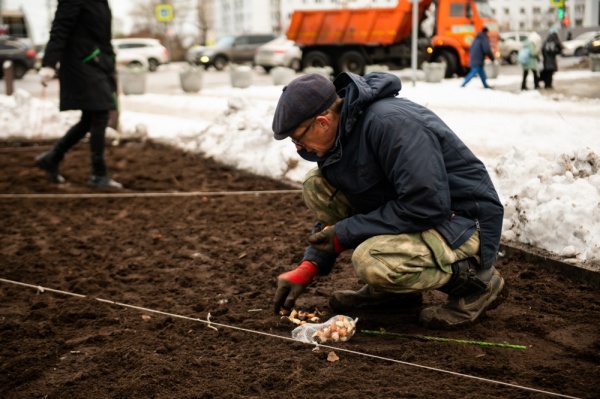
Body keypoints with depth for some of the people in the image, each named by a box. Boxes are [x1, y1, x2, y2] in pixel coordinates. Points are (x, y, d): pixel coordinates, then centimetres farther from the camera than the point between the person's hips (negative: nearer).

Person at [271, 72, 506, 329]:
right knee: (316, 186, 0)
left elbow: (425, 206, -31)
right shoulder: (338, 132, 0)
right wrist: (308, 267, 0)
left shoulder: (390, 123, -28)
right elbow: (332, 203, 12)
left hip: (464, 225, -9)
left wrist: (345, 233, -22)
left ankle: (476, 282, -6)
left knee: (371, 261, -34)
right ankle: (389, 286, 9)